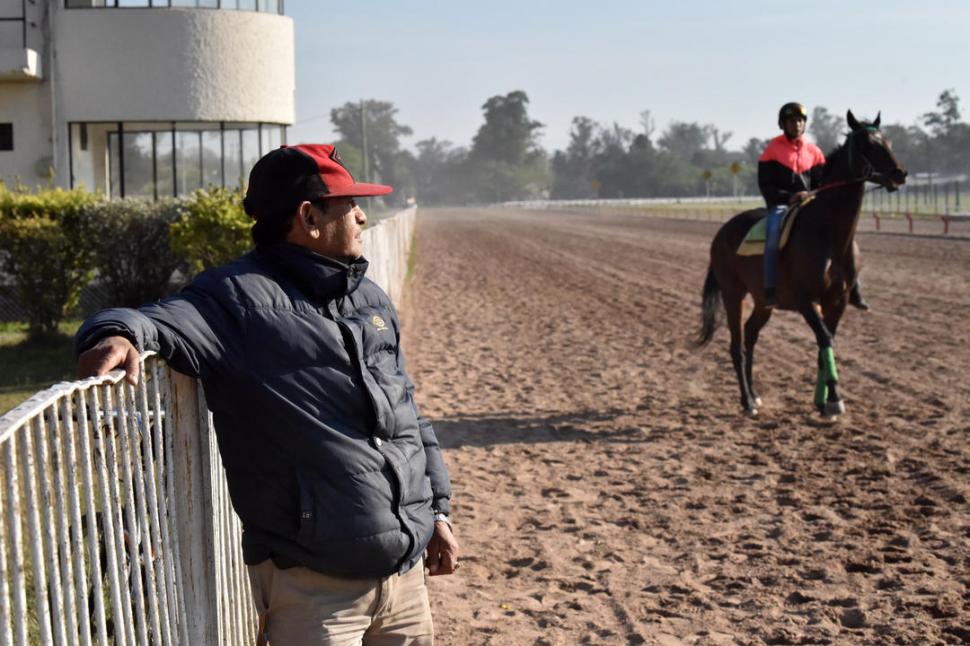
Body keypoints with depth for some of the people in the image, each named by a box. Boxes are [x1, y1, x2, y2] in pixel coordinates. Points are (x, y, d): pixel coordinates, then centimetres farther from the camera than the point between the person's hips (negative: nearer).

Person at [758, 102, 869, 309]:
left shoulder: (813, 151, 10)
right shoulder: (773, 149, 1)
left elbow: (822, 184, 11)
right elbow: (765, 185, -3)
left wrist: (809, 195, -11)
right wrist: (789, 197, -16)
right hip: (781, 205, -4)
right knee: (774, 231, -37)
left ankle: (852, 288, -3)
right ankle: (770, 290, -36)